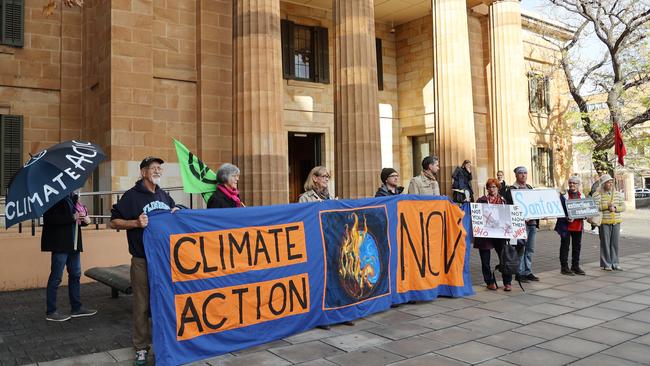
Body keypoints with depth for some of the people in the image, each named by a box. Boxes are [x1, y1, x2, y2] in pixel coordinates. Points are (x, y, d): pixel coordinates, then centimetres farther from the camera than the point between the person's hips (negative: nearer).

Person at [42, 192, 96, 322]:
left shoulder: (72, 197, 12)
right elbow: (50, 218, -20)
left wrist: (85, 219, 0)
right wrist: (72, 217, -22)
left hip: (73, 243, 8)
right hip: (60, 243, -8)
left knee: (75, 275, 13)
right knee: (56, 277, 0)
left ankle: (76, 307, 23)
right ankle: (50, 312, 11)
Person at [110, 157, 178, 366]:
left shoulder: (164, 196, 12)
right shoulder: (132, 196, -4)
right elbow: (114, 222, -3)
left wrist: (177, 214, 2)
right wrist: (136, 223, -18)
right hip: (142, 260, -5)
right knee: (142, 305, 2)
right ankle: (141, 348, 15)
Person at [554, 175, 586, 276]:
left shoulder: (582, 196, 12)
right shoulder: (564, 195, -6)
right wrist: (566, 218, -24)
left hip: (578, 225, 6)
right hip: (566, 225, -5)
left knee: (577, 246, 12)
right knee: (565, 246, 0)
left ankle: (575, 266, 22)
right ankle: (564, 267, 6)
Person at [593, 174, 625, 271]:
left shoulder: (618, 194, 13)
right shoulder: (597, 195, -2)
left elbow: (623, 207, 10)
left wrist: (615, 208, -9)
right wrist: (607, 206, -17)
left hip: (616, 222, 4)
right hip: (604, 222, -4)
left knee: (615, 243, 6)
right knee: (605, 243, -2)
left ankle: (615, 263, 15)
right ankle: (606, 264, 6)